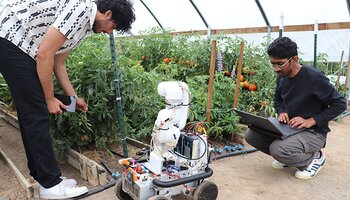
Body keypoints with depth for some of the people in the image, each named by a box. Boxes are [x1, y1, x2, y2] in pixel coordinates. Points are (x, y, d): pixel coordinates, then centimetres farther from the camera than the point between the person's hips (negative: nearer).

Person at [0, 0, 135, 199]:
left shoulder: (85, 23, 13)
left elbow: (58, 63, 17)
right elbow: (44, 55, -21)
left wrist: (74, 98, 17)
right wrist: (50, 99, -11)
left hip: (17, 46, 11)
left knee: (30, 114, 11)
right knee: (37, 115, -9)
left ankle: (40, 176, 21)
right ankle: (50, 184, 1)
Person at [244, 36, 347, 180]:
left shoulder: (314, 77, -20)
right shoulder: (281, 77, 0)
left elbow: (340, 104, -14)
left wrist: (311, 121, -22)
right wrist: (281, 112, -5)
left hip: (314, 132, -6)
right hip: (288, 128, 7)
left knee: (278, 149, -33)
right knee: (251, 135, -12)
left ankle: (314, 157, 0)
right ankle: (287, 157, 10)